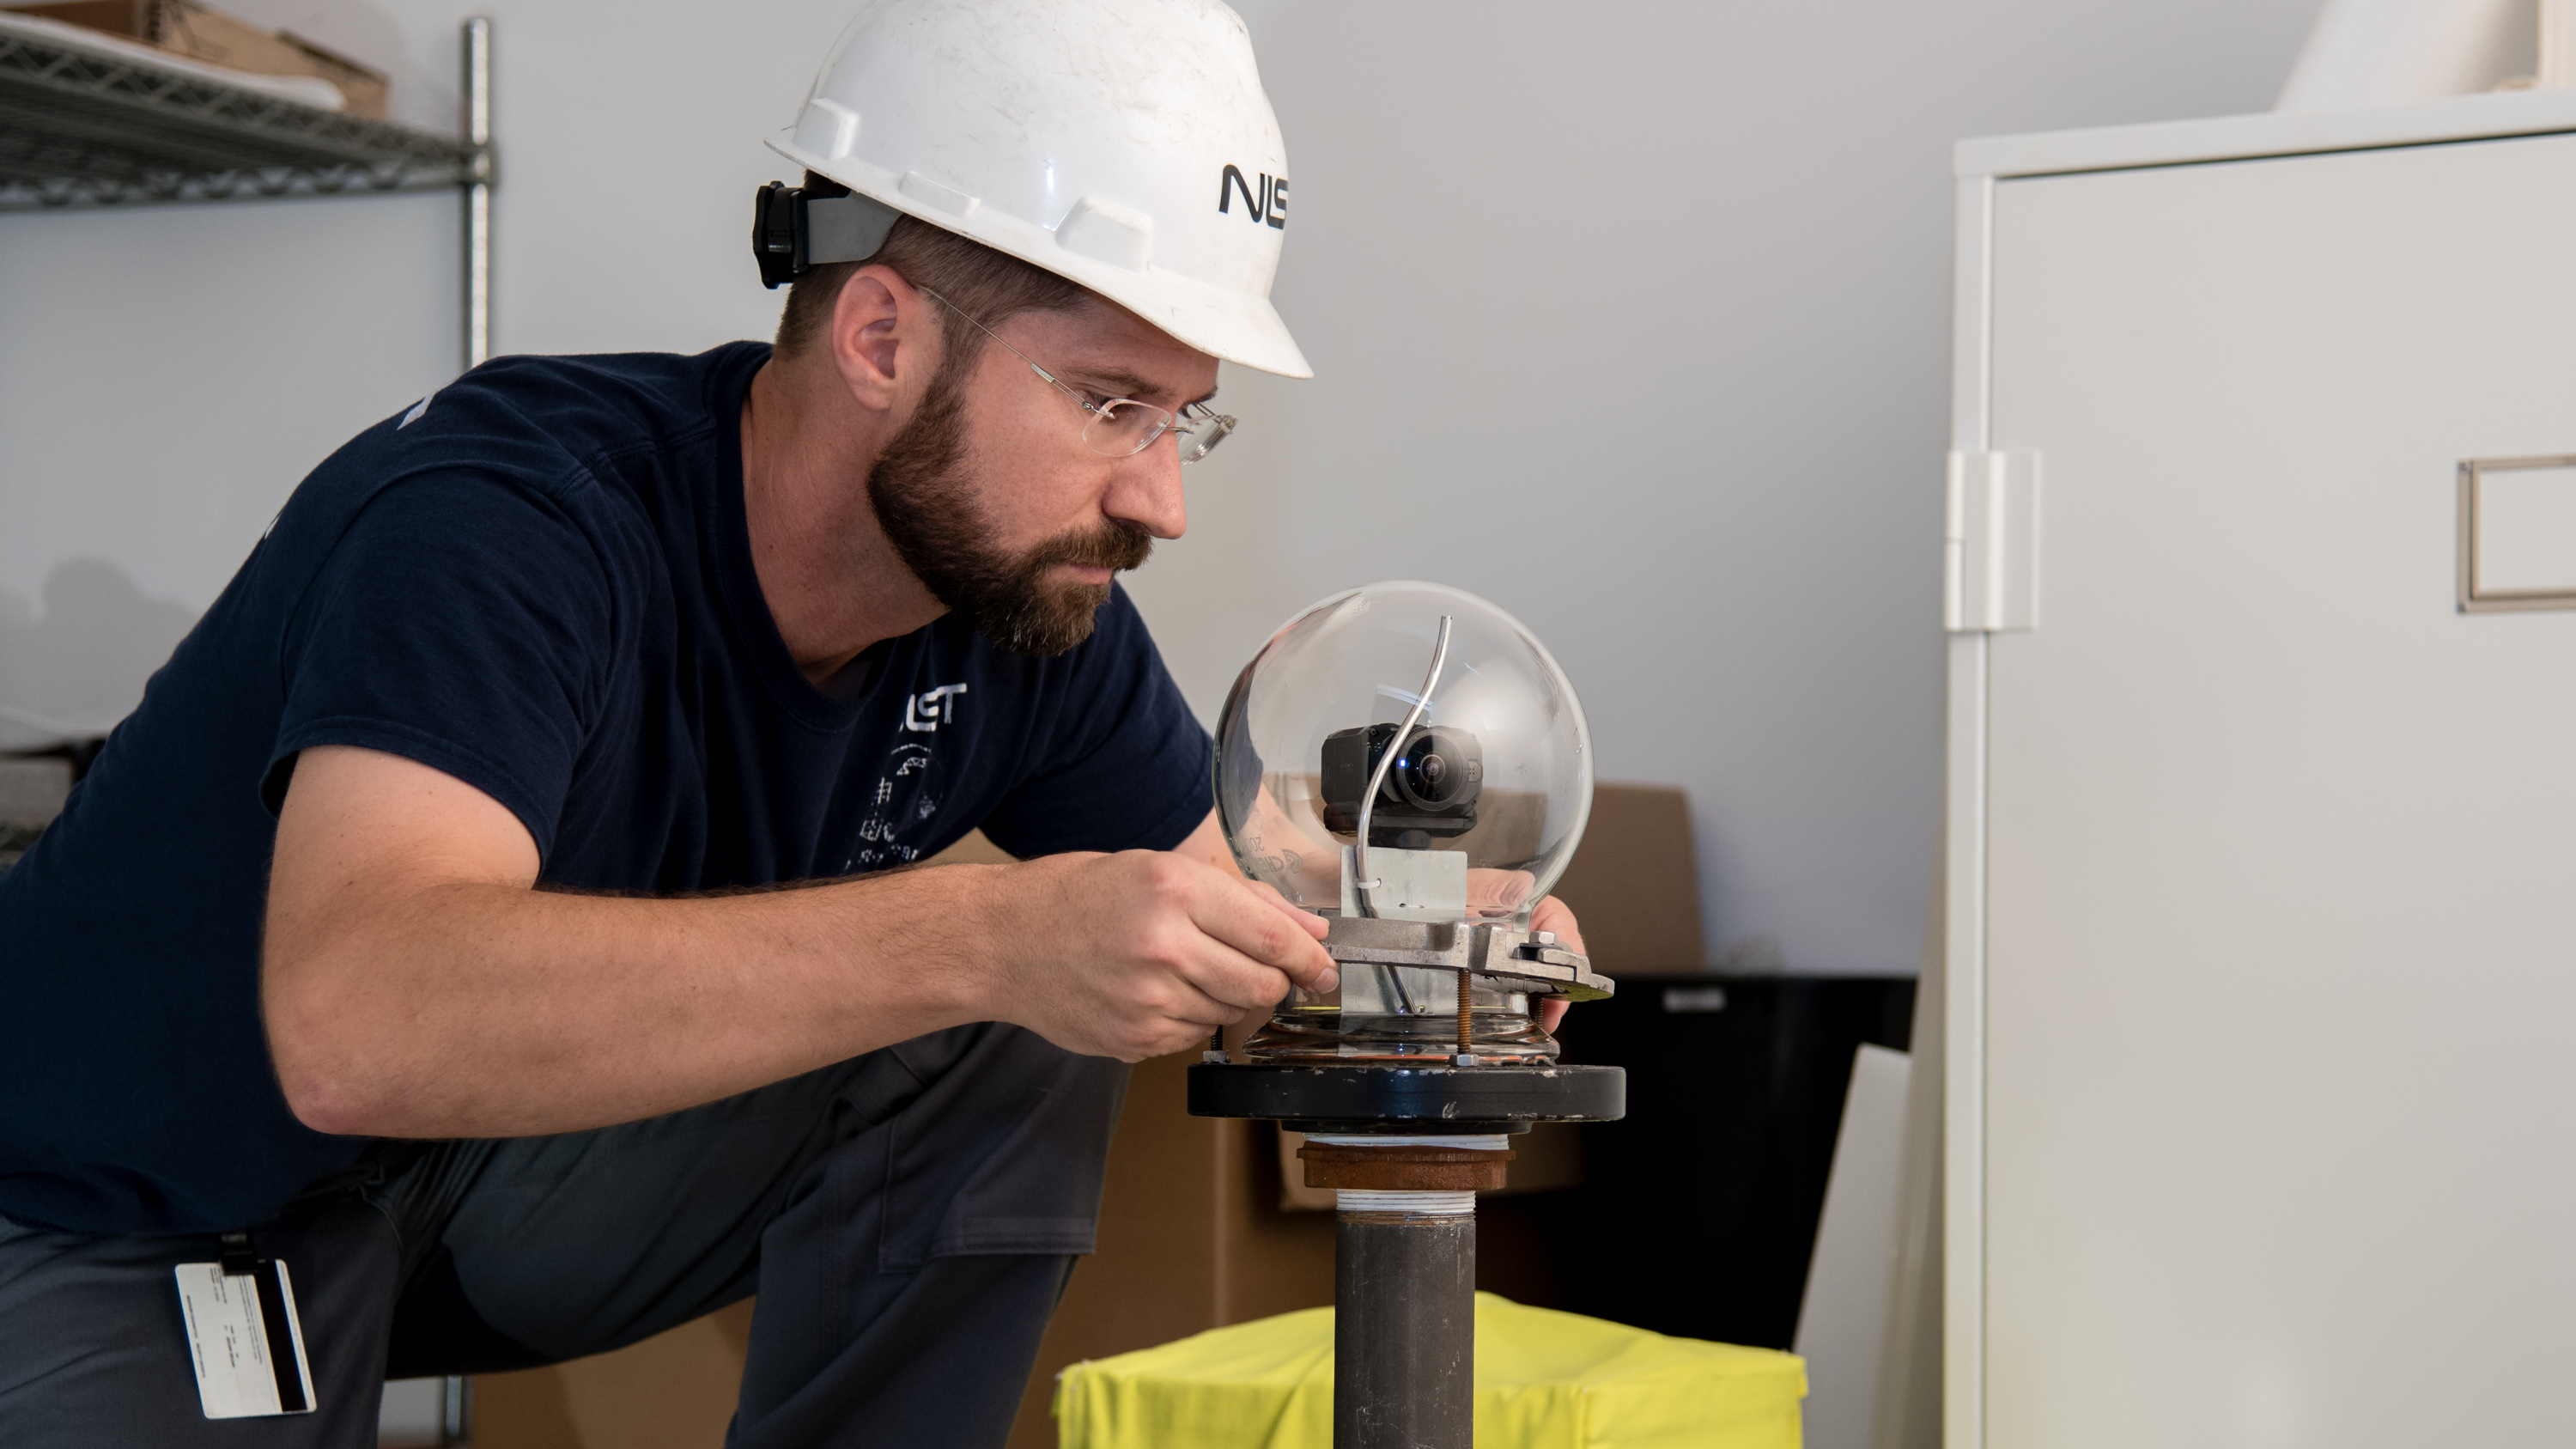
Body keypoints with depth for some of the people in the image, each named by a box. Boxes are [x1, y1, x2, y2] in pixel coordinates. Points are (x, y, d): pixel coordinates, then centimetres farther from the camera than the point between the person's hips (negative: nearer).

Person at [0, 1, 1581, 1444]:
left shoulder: (1031, 608, -8)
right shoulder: (503, 521, -30)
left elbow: (1212, 923, 5)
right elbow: (354, 1019, -45)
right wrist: (982, 938, -50)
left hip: (520, 1173, 6)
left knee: (1013, 1044, -12)